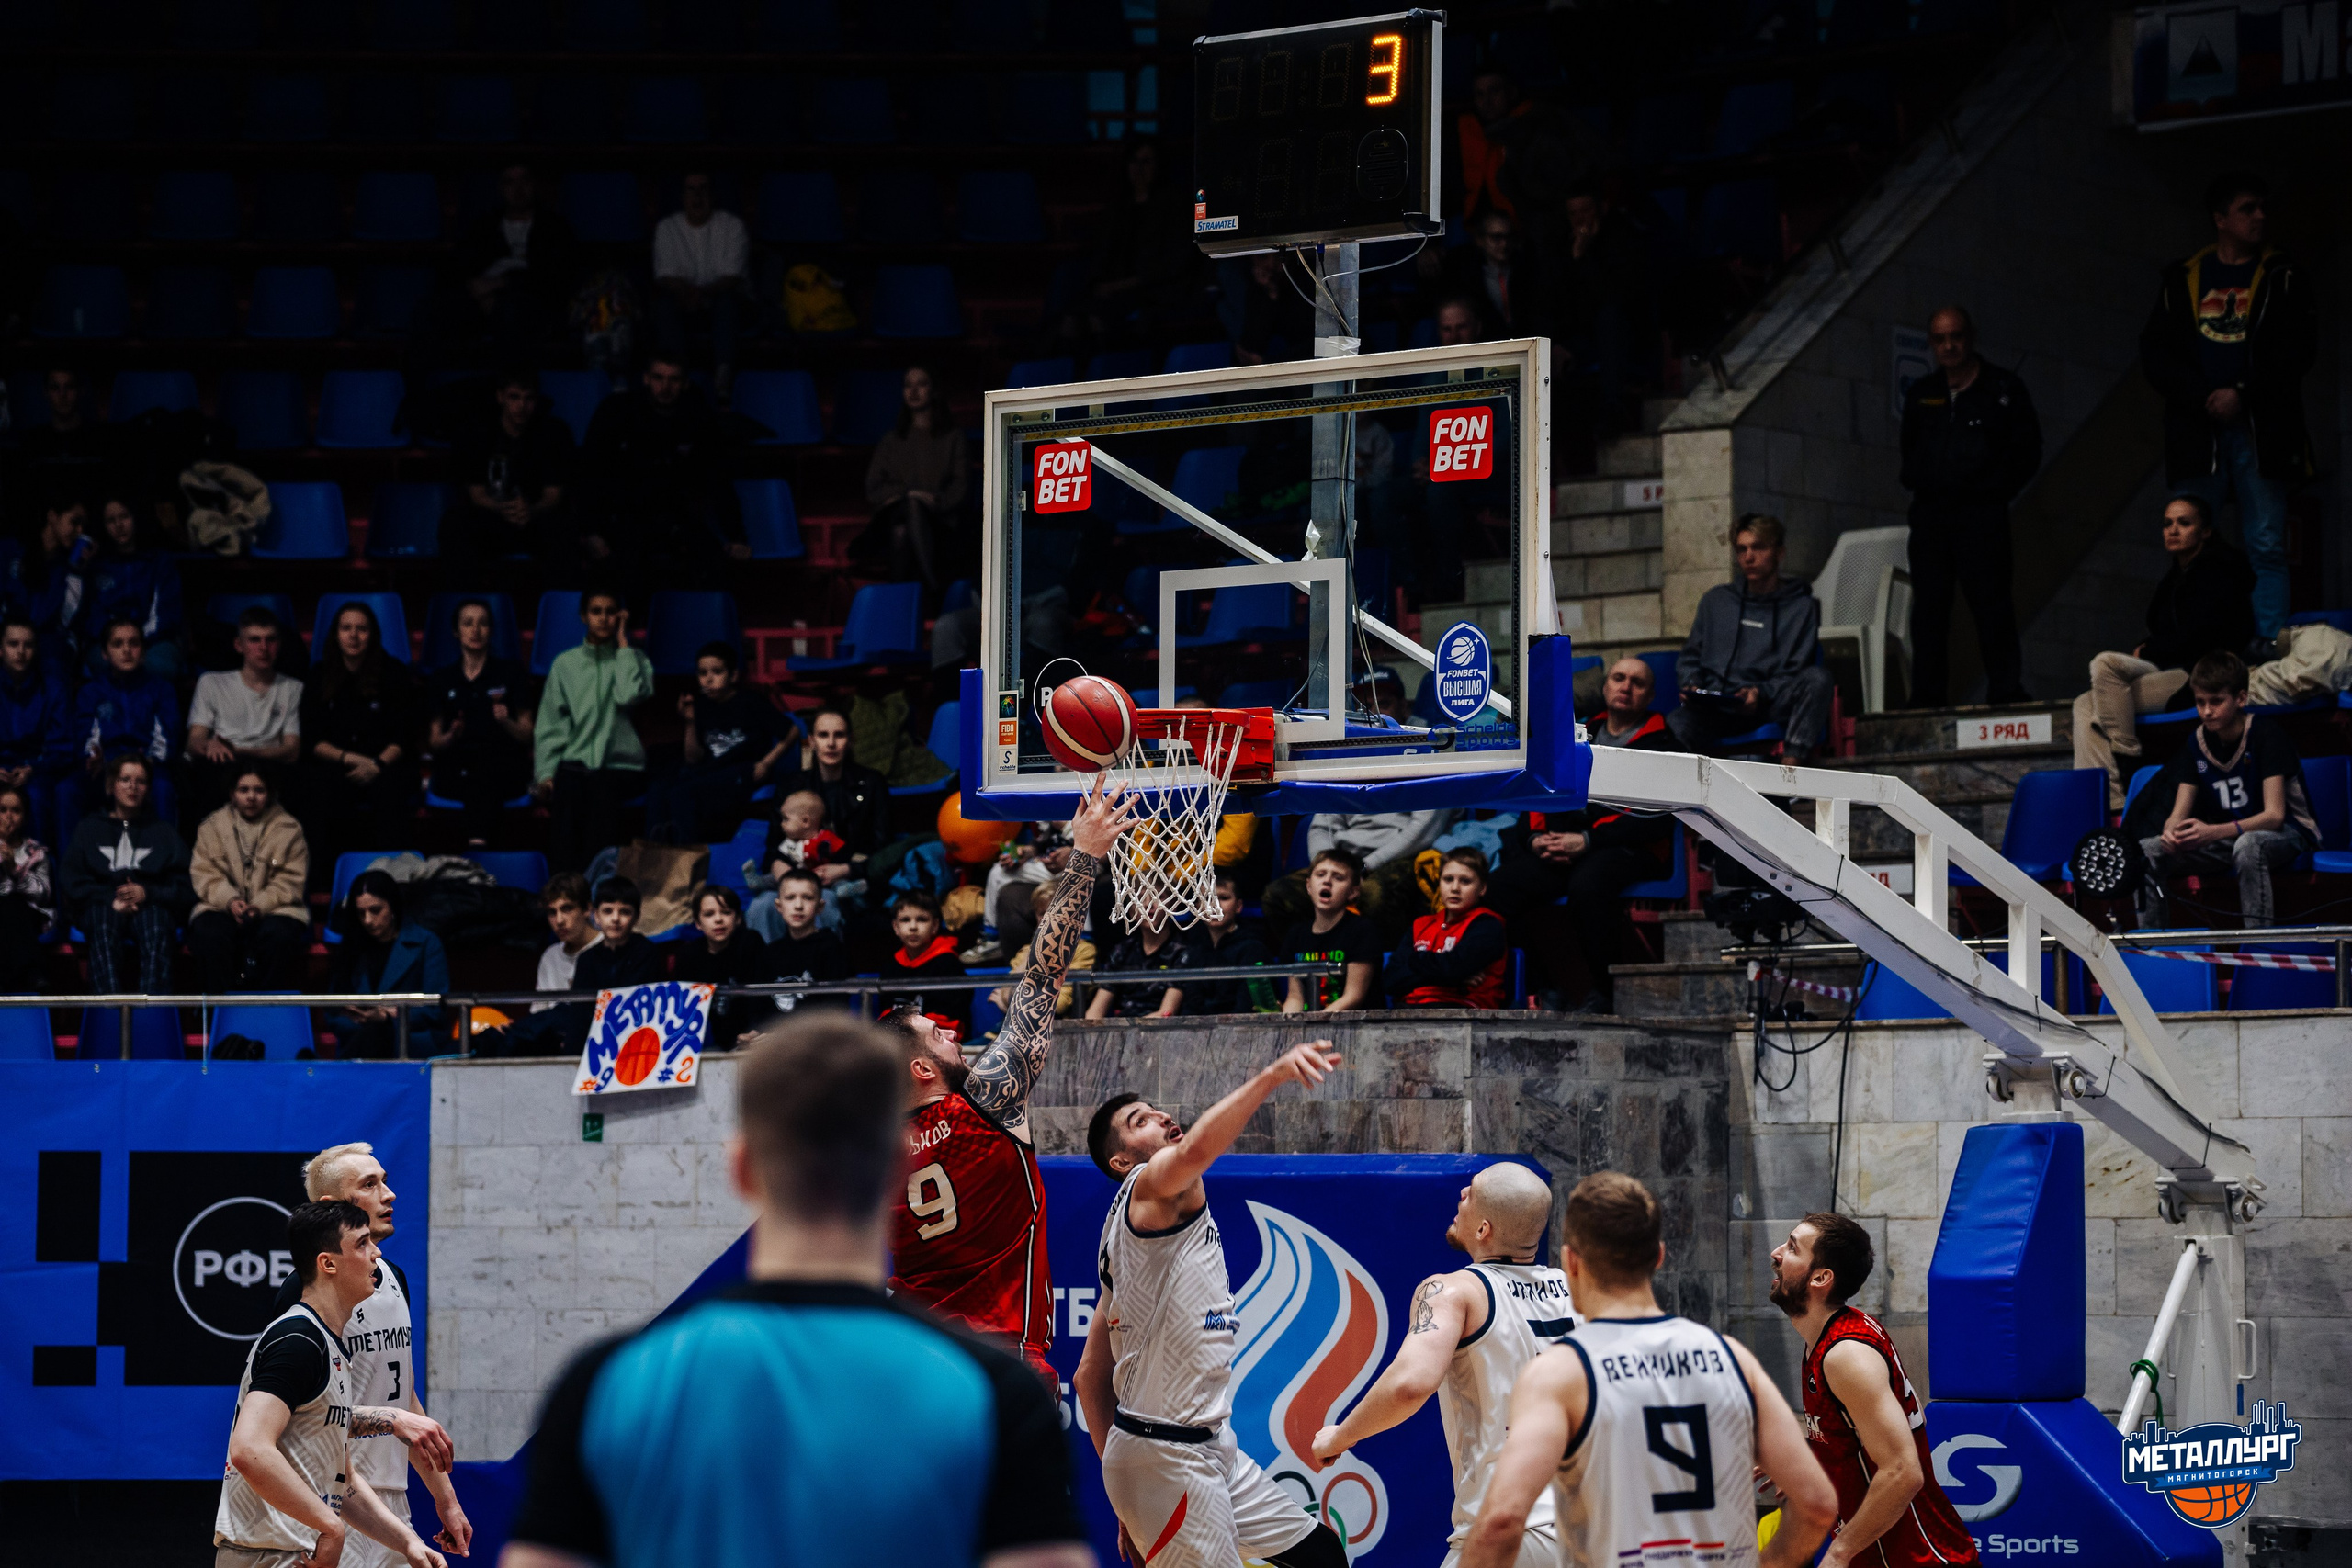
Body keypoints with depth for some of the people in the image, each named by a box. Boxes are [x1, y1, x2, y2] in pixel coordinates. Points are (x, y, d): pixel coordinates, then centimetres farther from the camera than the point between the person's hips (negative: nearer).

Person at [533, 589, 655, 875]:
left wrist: (623, 642, 0)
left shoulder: (632, 659, 12)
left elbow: (630, 696, -10)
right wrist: (545, 773, -1)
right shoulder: (565, 664, 15)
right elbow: (550, 723, 12)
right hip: (574, 767, 1)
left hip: (619, 767, -1)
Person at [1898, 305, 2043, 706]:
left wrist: (1994, 489, -6)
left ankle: (2006, 691, -7)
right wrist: (1916, 484, 8)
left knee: (1991, 603, -9)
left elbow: (2027, 451, 1)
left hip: (1981, 512, -4)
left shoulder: (2004, 389, 4)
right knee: (1928, 606, 0)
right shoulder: (1921, 394, 17)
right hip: (1930, 514, 4)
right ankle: (1926, 699, 0)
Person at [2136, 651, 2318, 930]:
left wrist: (2215, 832, -39)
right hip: (2227, 838, 6)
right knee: (2147, 851, -13)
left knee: (2248, 844, -42)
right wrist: (2171, 833, -30)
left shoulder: (2266, 737, -16)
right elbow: (2179, 813, -3)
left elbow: (2274, 815, -24)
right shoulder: (2197, 745, 1)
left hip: (2286, 835, -6)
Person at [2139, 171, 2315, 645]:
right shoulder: (2182, 280, 13)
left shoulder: (2282, 277, 9)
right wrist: (2204, 398, -8)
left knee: (2266, 547, -5)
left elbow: (2298, 349, 0)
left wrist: (2243, 394, -11)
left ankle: (2269, 652, -6)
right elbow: (2154, 353, 7)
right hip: (2196, 433, 2)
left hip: (2260, 431, -2)